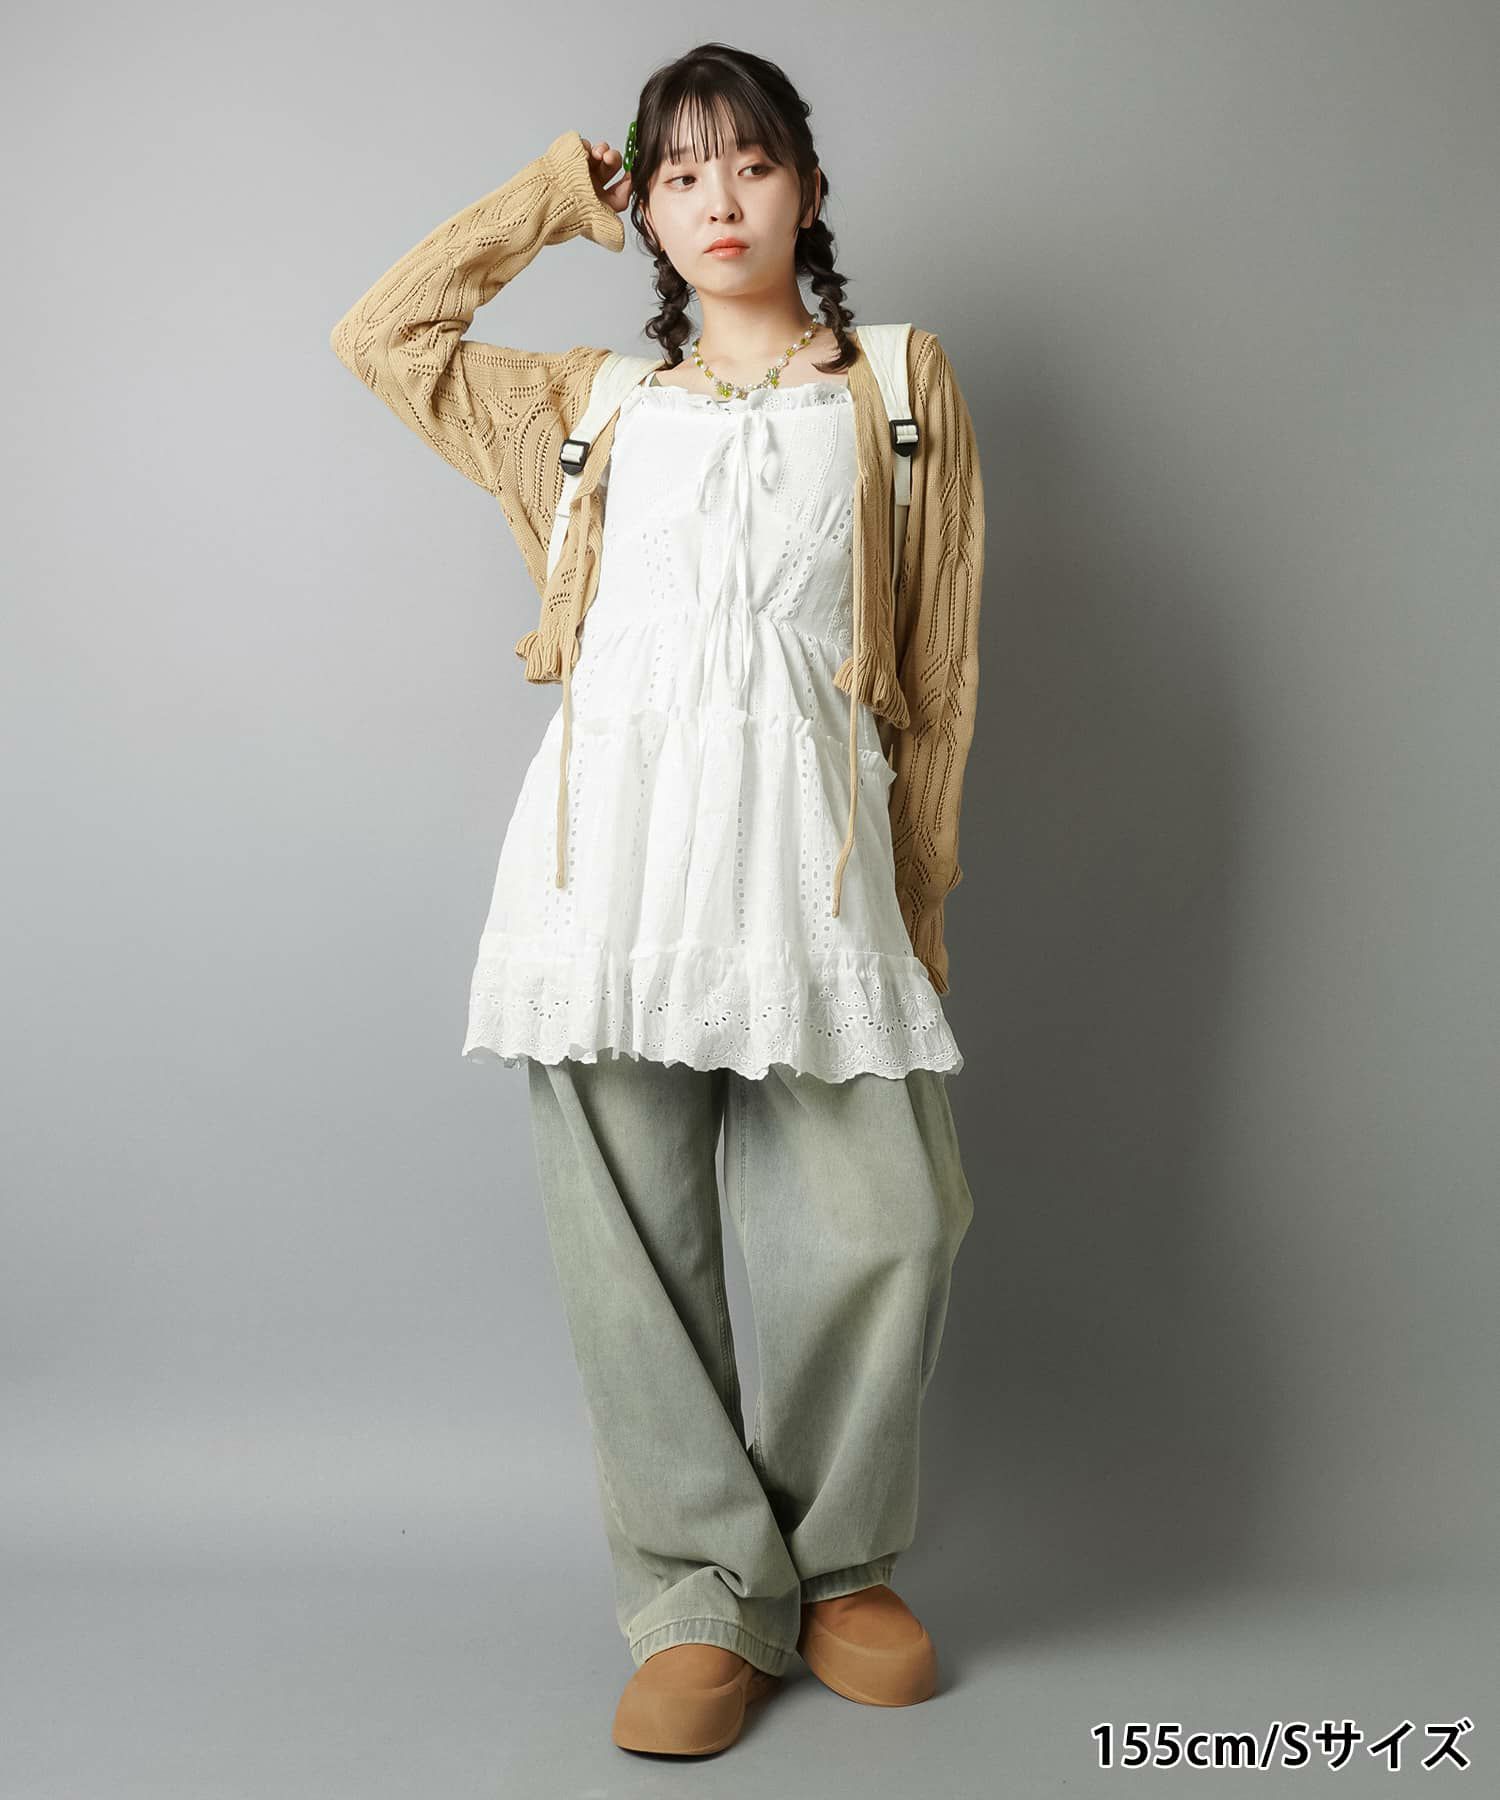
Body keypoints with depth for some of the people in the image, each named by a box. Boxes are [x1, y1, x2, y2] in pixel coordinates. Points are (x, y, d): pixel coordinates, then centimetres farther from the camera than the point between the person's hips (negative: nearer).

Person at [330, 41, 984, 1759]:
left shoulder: (904, 386, 17)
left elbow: (938, 669, 14)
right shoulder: (598, 402, 22)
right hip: (611, 827, 2)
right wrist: (557, 190, 26)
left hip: (805, 839, -1)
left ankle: (835, 1564, 15)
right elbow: (378, 332, 25)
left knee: (880, 1227, -8)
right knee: (631, 1234, -2)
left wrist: (920, 892, 9)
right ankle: (704, 1599, 11)